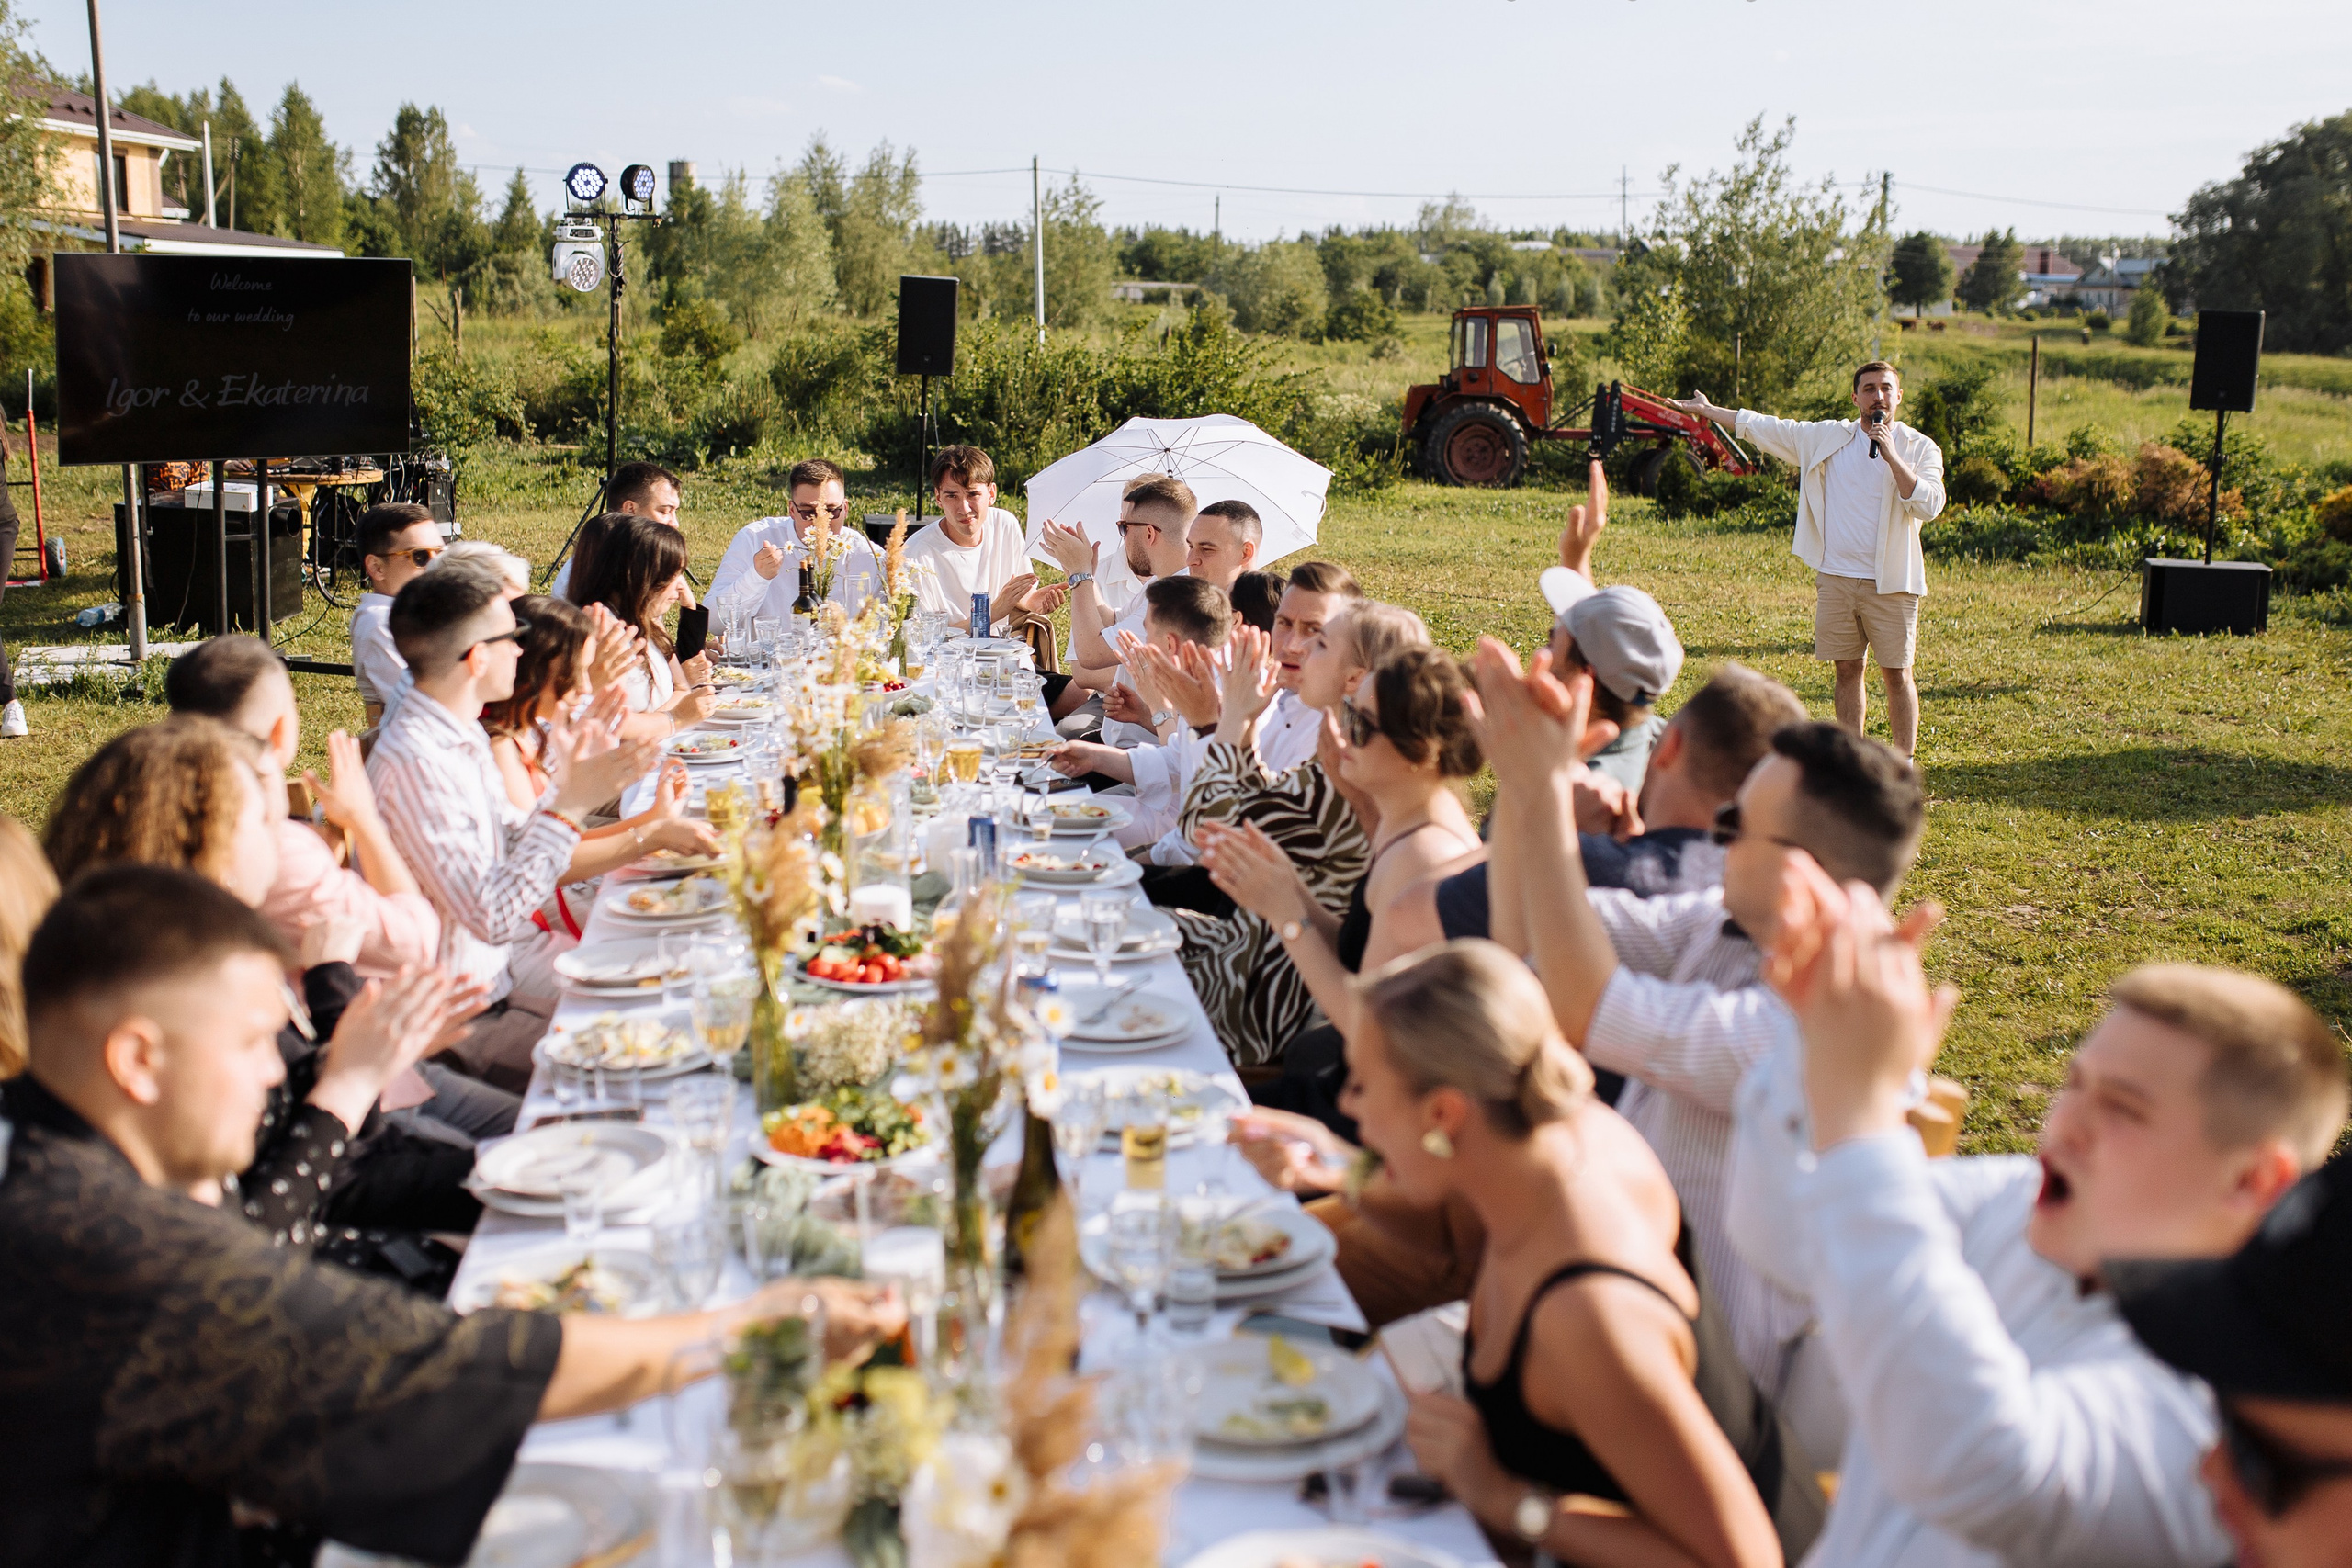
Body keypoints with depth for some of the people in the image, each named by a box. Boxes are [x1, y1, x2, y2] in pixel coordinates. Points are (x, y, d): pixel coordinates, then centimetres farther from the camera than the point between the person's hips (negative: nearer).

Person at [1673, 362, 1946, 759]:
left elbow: (1928, 505, -14)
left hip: (1890, 583, -3)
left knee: (1897, 674, 0)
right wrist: (1707, 411, 18)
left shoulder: (1919, 449, 0)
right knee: (1847, 670, 9)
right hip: (1835, 578, 3)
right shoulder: (1826, 437, 8)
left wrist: (1891, 456, -21)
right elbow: (1767, 428, 15)